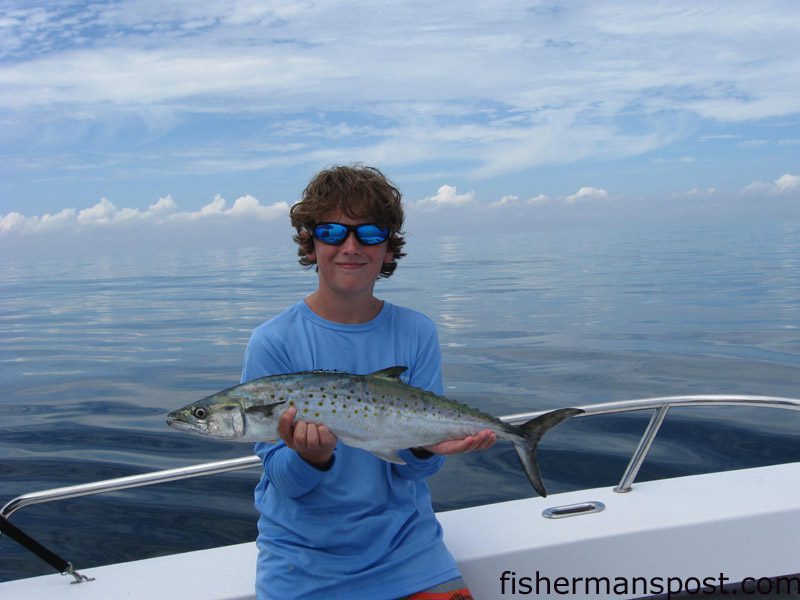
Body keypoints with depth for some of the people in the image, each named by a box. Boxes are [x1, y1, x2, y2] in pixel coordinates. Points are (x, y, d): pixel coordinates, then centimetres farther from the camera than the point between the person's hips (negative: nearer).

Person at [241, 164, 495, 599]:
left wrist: (425, 448, -27)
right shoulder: (273, 343, -11)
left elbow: (415, 468, -5)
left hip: (404, 542, 2)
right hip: (302, 556, -1)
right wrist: (311, 457, -32)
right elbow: (285, 481, -11)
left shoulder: (416, 334, -5)